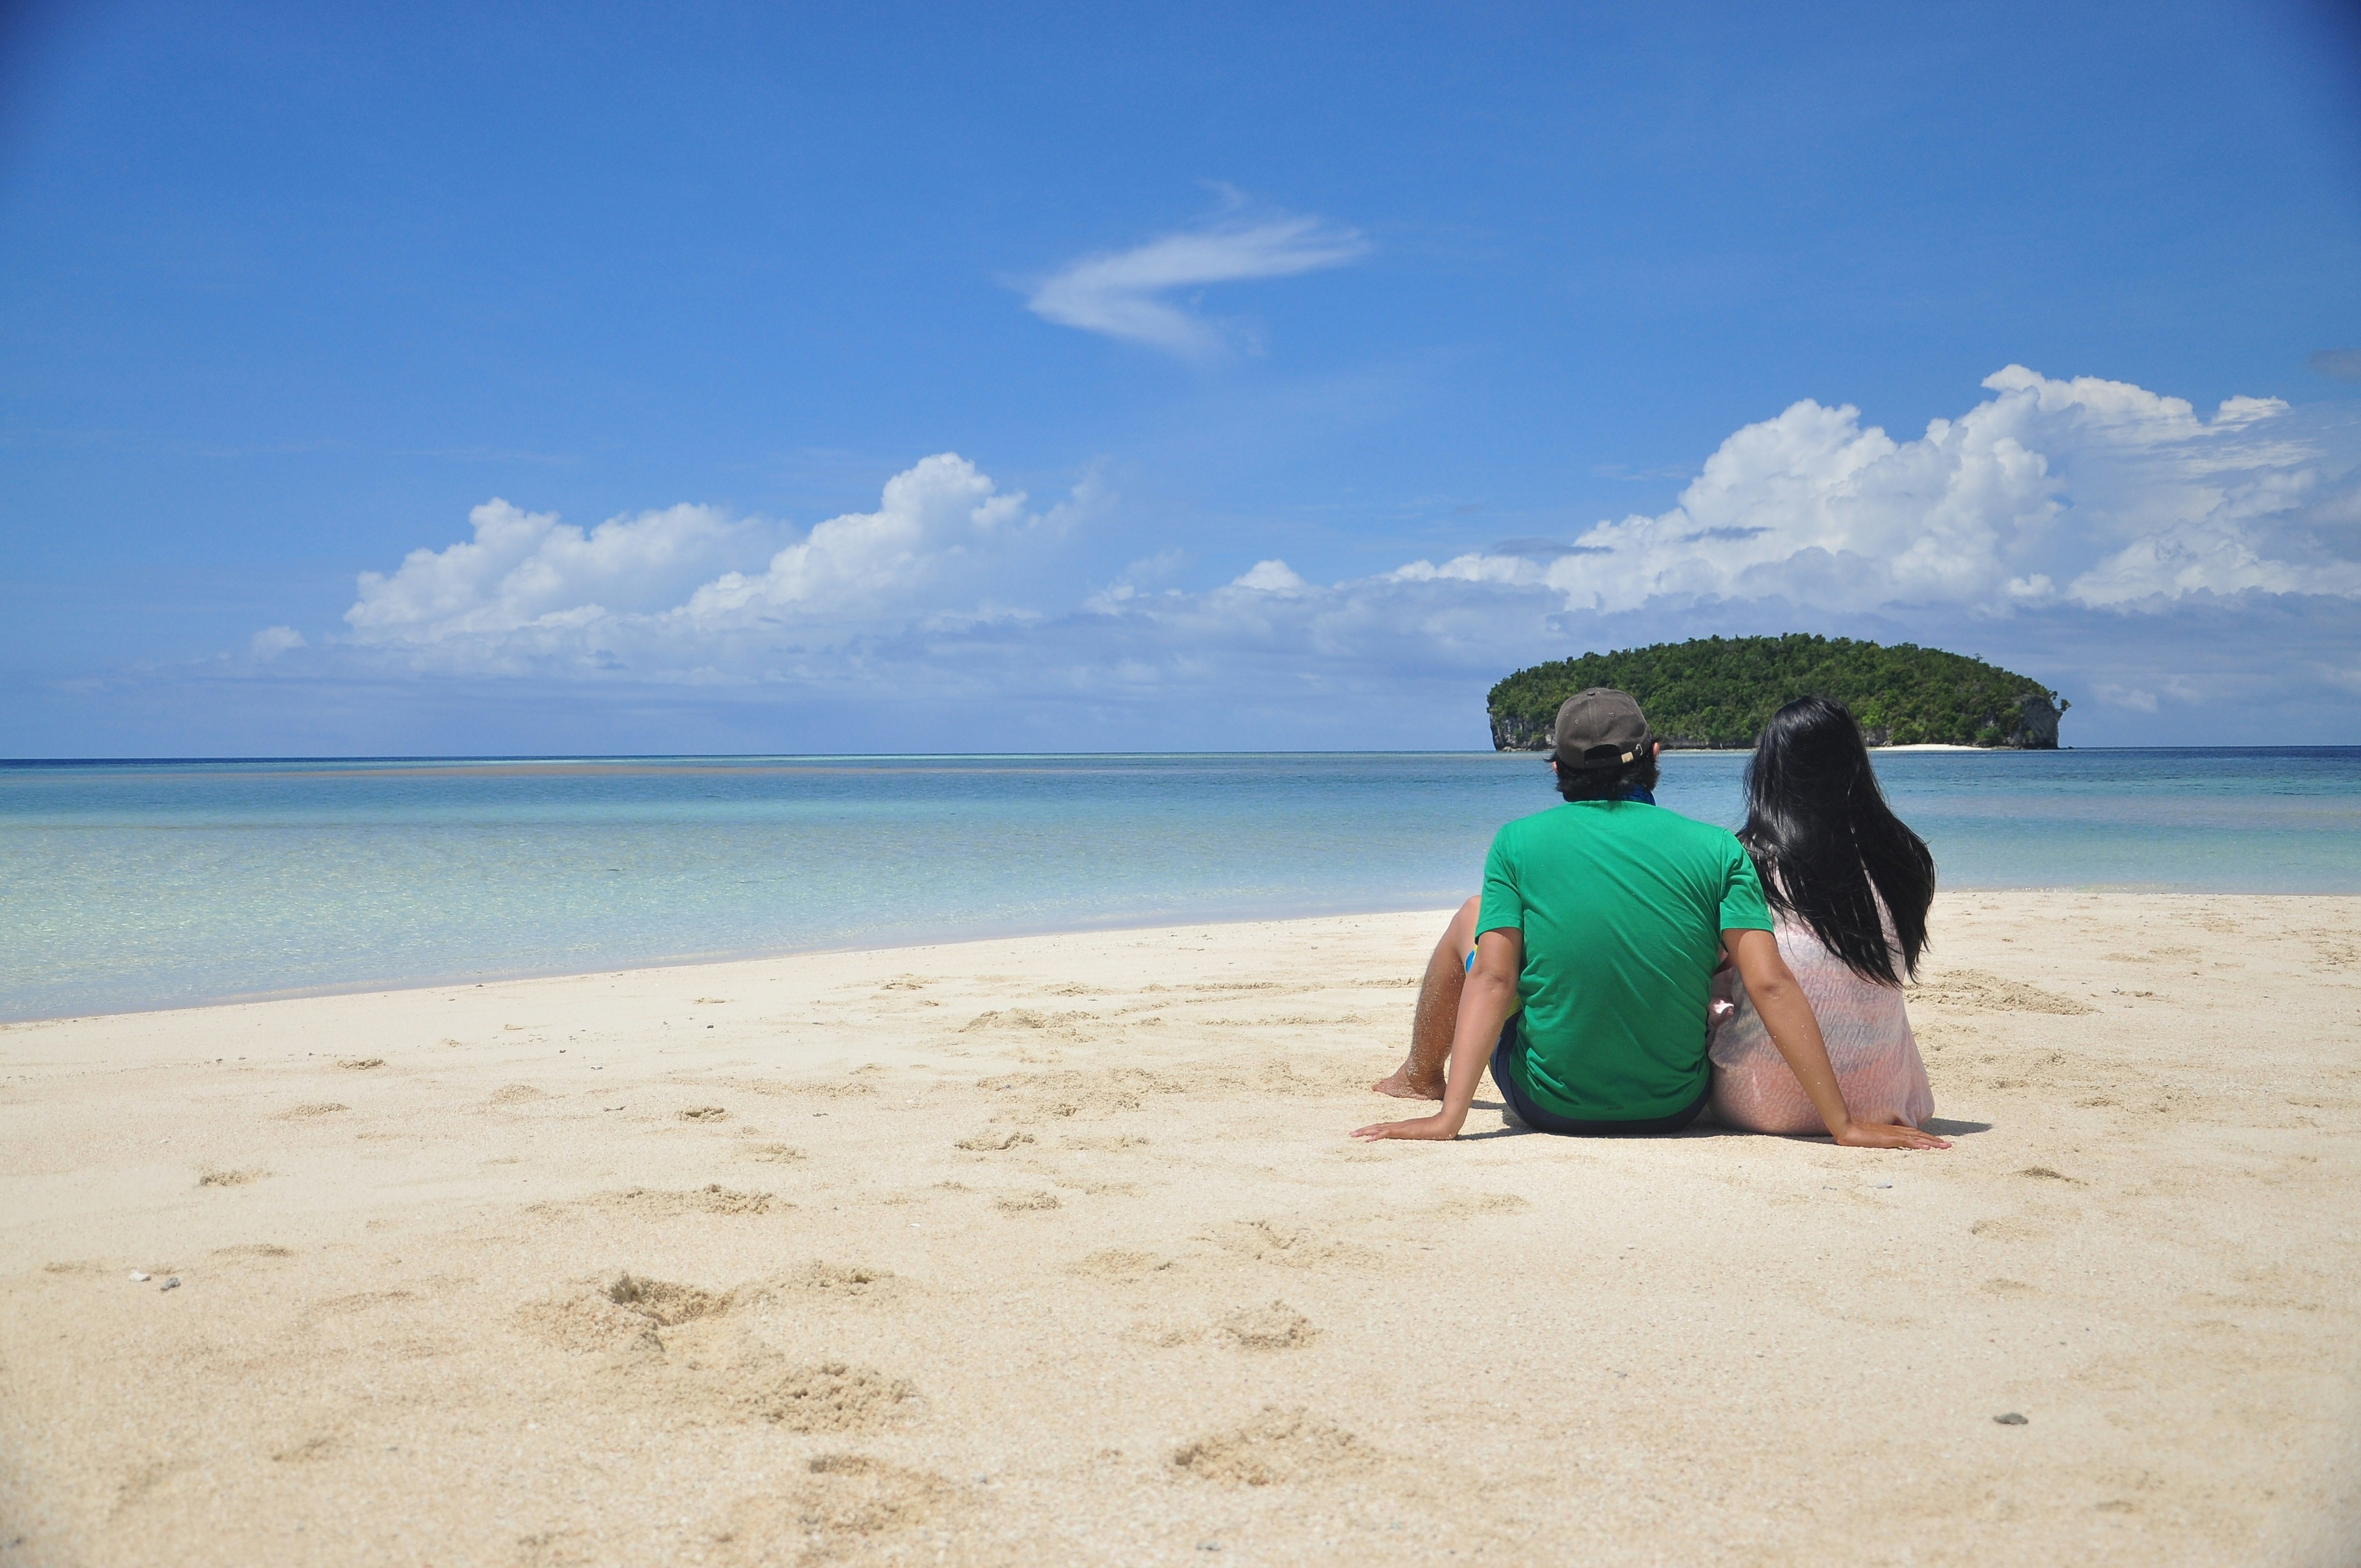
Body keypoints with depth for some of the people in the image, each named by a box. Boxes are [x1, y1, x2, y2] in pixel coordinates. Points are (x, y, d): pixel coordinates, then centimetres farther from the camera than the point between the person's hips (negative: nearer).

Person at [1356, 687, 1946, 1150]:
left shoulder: (1518, 842, -8)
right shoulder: (1716, 849, -8)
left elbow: (1491, 978, -17)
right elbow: (1771, 986, -15)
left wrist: (1450, 1116, -20)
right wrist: (1845, 1125, -12)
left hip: (1551, 1105, -1)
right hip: (1674, 1108, 1)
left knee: (1473, 915, 23)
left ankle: (1422, 1075, 47)